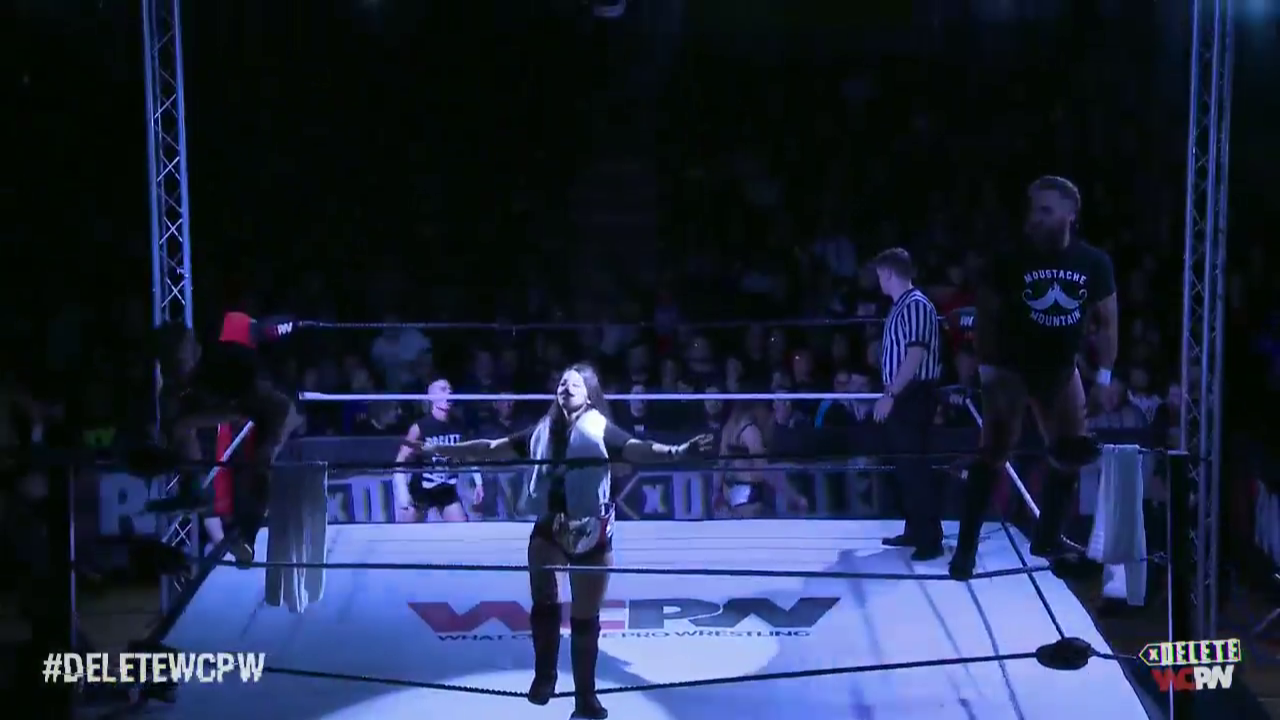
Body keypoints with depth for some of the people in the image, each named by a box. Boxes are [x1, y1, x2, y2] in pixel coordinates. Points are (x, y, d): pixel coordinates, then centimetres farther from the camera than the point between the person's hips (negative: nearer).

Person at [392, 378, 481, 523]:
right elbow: (400, 461, -15)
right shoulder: (420, 427, -17)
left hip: (447, 491, 4)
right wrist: (403, 493, -24)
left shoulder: (459, 426, -4)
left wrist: (478, 483, 5)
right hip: (420, 492, -4)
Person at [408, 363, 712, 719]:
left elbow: (638, 449, -24)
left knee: (585, 619, 5)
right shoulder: (543, 432, 5)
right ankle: (544, 675, -6)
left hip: (591, 531, -2)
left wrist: (677, 452, -44)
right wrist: (437, 449, 15)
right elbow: (492, 448, 13)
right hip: (549, 526, 2)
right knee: (543, 601, -21)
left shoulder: (600, 430, -7)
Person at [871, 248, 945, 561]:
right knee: (903, 464, 13)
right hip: (901, 396, 10)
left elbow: (916, 355, -21)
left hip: (914, 395, -10)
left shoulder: (916, 305, -14)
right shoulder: (899, 307, 15)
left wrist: (889, 395, -22)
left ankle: (931, 538, -7)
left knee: (916, 464, -9)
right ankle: (915, 530, 20)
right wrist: (889, 394, 17)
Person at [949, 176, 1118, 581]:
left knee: (1072, 454, 7)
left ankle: (1047, 537, 26)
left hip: (1060, 368, 4)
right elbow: (986, 315, -7)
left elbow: (1107, 320, 4)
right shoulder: (1011, 261, -13)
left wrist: (1104, 374, 0)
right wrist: (986, 367, -13)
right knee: (994, 452, -14)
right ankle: (966, 546, -11)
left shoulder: (1094, 263, -5)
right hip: (1011, 367, -4)